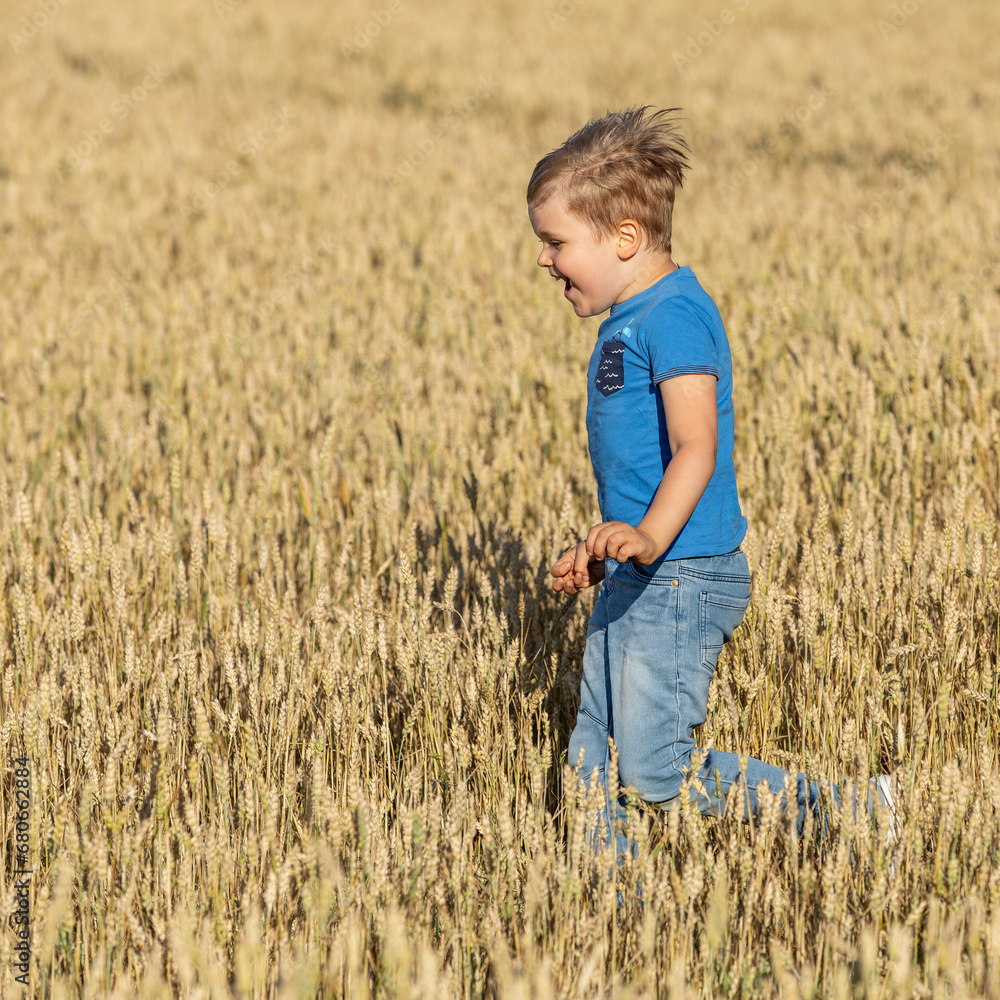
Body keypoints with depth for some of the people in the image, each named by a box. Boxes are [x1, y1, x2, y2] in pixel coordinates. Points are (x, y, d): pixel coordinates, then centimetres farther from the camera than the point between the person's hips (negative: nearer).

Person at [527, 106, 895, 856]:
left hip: (684, 579, -10)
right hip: (637, 581, 10)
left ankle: (825, 816, 3)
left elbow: (695, 446, -28)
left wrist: (650, 534, -43)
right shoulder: (628, 320, 15)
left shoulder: (674, 315, -17)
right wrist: (600, 555, 30)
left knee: (652, 771, -9)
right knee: (594, 765, 11)